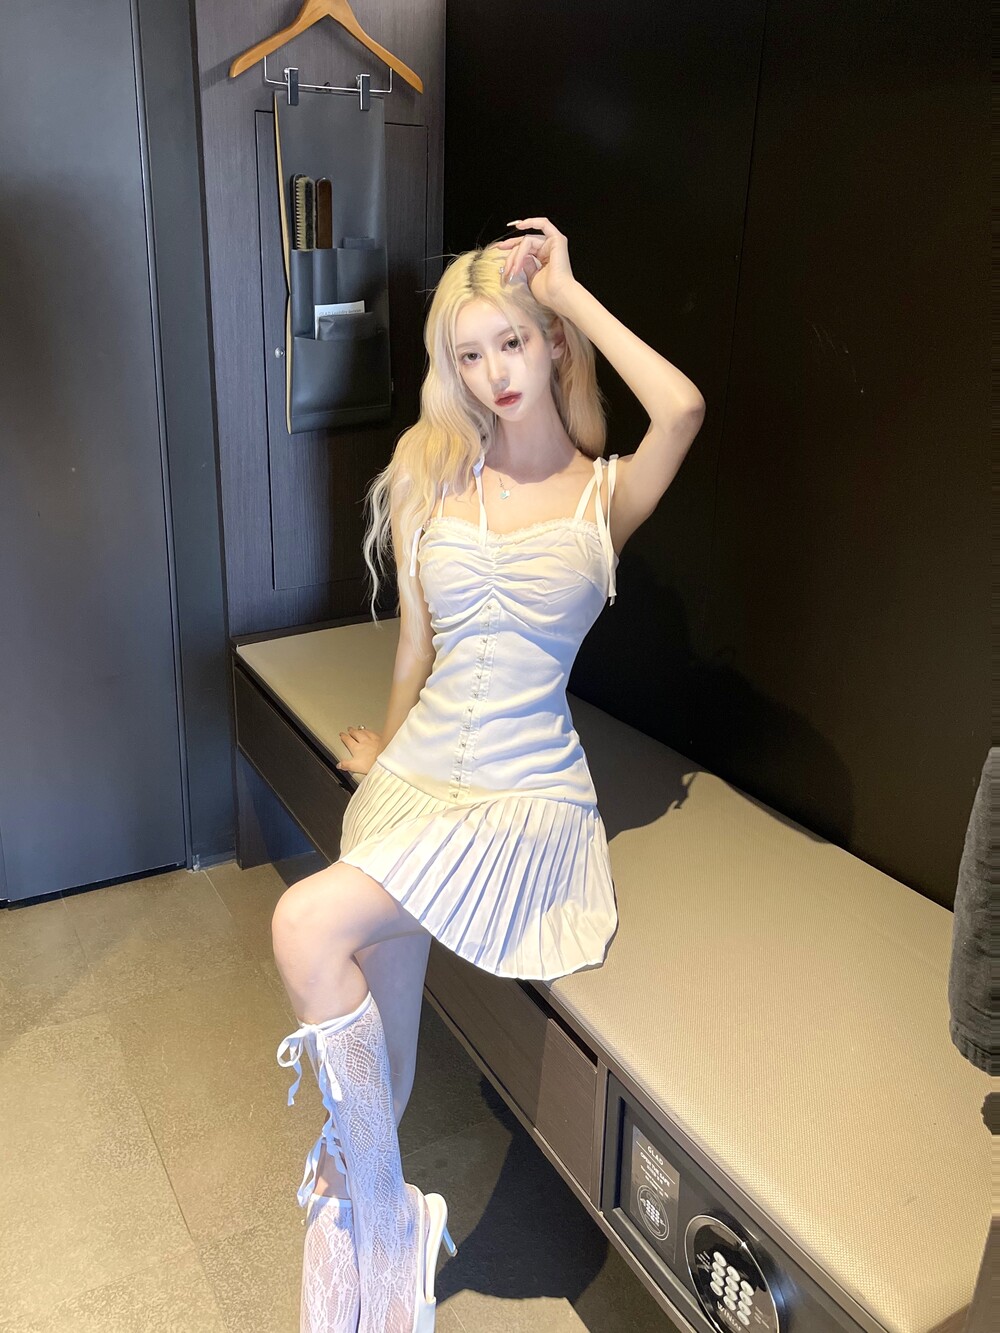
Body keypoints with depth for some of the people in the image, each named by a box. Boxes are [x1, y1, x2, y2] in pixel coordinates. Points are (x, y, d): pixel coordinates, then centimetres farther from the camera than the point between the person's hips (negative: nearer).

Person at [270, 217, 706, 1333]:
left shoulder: (607, 492, 1)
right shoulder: (434, 478, 9)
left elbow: (682, 408, -21)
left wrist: (564, 287, -9)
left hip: (525, 796, -4)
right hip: (417, 775, 4)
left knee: (307, 927, -26)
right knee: (383, 1051, -2)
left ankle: (375, 1209, -3)